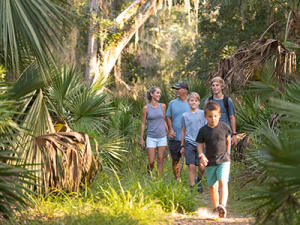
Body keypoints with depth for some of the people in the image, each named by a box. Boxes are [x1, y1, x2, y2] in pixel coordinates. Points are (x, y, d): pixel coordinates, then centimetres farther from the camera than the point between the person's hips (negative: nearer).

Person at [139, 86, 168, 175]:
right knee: (151, 161, -4)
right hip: (151, 138, -3)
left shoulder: (162, 106, 5)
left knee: (160, 160, 2)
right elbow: (143, 123, 1)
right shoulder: (146, 108, -3)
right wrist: (141, 138, 0)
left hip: (162, 137, 3)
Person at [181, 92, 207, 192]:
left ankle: (199, 181, 24)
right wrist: (182, 145, 15)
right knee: (191, 166, -6)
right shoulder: (185, 115, 7)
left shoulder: (203, 114, 4)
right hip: (189, 143, 0)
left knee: (202, 167, -4)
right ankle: (192, 186, 4)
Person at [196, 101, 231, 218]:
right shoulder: (203, 130, -4)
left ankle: (222, 205, -33)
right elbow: (200, 145, 1)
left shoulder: (224, 127, -3)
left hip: (223, 161, -2)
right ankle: (216, 207, 29)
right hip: (210, 162, 2)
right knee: (212, 186, 11)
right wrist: (201, 156, -16)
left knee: (223, 182, -21)